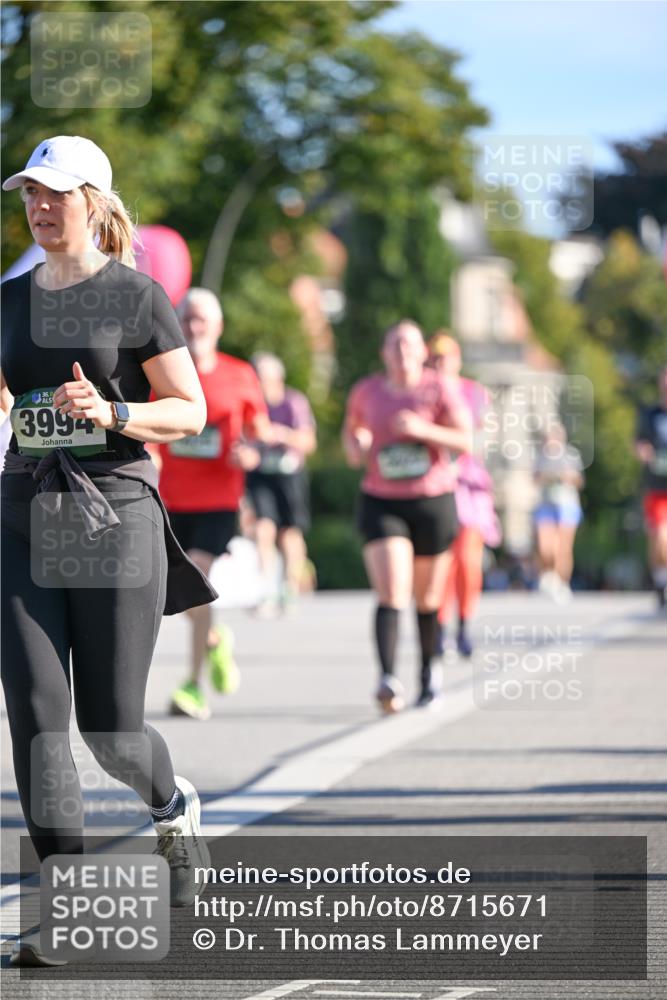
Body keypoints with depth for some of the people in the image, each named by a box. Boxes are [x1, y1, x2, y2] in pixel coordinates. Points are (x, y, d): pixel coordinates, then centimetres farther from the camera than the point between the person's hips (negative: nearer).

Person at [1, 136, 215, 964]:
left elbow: (191, 411, -4)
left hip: (114, 516, -4)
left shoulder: (136, 296, -3)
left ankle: (173, 806, 34)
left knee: (109, 726, 0)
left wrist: (111, 413, -20)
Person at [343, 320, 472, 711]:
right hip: (382, 503, 0)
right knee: (391, 594, -17)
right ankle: (388, 679, -29)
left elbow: (466, 441, -8)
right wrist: (355, 447, 1)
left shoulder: (439, 389, -3)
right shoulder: (366, 392, 5)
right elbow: (352, 429, 24)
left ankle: (429, 674, 31)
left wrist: (424, 430, -22)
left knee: (427, 598, 11)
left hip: (434, 502, 0)